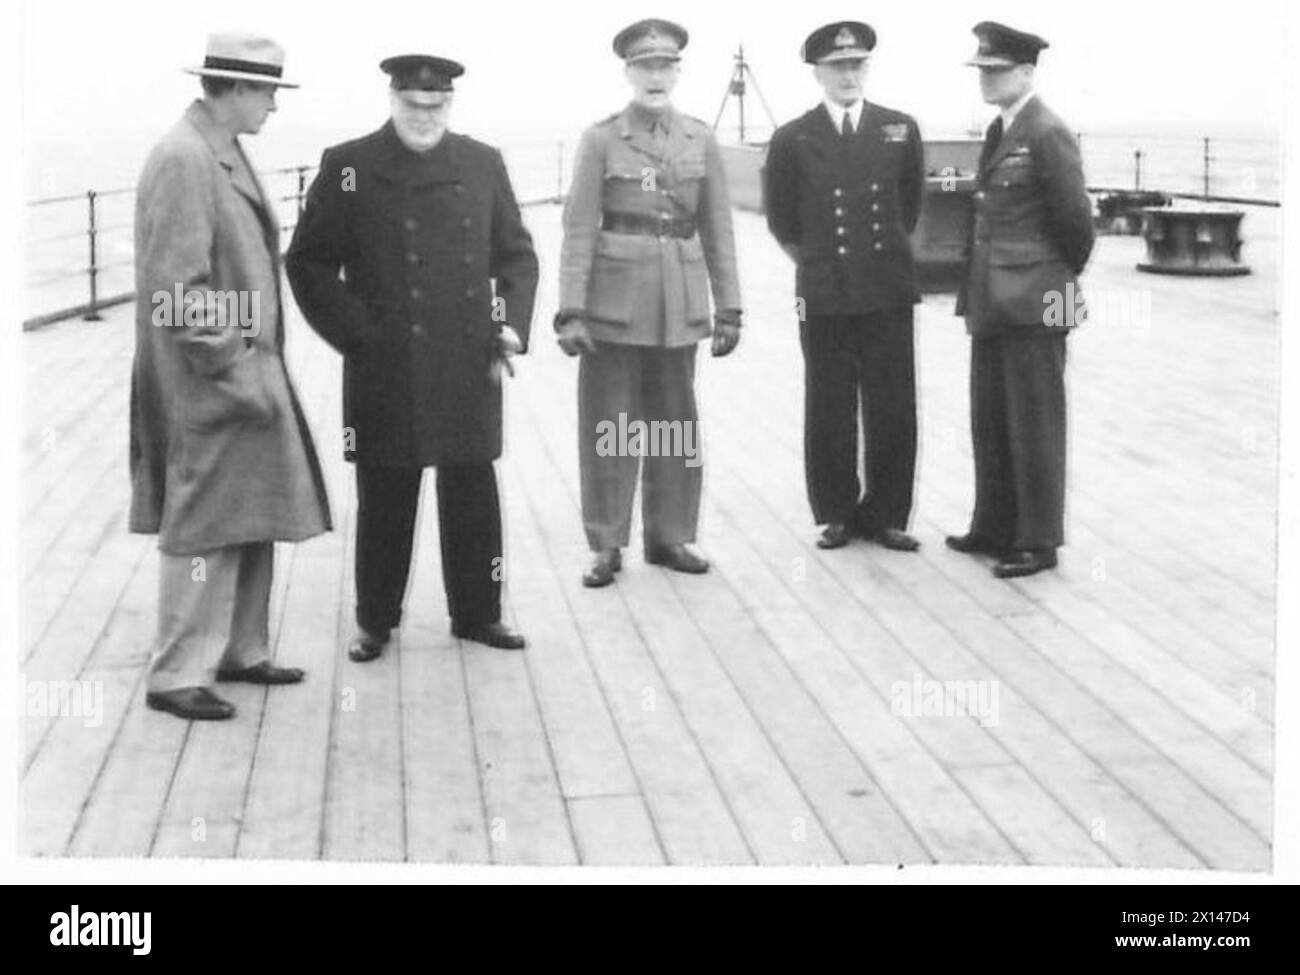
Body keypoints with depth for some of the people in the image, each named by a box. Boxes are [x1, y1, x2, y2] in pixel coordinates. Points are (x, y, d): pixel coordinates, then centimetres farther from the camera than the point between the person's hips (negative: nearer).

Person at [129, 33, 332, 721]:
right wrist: (230, 367, -19)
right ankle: (176, 676, 7)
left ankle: (239, 651, 28)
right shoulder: (181, 159, -17)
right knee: (204, 528, -3)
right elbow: (178, 289, -21)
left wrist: (258, 368, 14)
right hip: (210, 387, -9)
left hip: (249, 372, 9)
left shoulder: (226, 153, 11)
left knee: (252, 523, 16)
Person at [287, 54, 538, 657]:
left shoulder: (483, 165, 6)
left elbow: (516, 254, 13)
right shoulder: (348, 166, -2)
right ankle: (374, 622, 21)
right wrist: (357, 336, -7)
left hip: (469, 368, 3)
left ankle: (477, 613, 25)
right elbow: (308, 262, 0)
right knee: (383, 501, 7)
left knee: (473, 495, 10)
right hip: (384, 373, -2)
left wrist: (512, 325, -1)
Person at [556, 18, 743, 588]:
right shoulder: (601, 140, -2)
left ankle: (669, 535, 23)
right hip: (614, 302, -3)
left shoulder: (700, 139, 6)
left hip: (680, 305, 3)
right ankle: (606, 544, 13)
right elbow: (578, 229, -5)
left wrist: (729, 308, 5)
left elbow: (717, 229, 8)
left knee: (675, 422, 9)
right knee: (608, 426, 2)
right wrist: (570, 311, -11)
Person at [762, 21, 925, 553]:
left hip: (888, 290, 1)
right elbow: (781, 218, 10)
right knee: (829, 409, 6)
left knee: (893, 408, 2)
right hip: (823, 294, -1)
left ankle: (885, 514, 15)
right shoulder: (792, 139, 0)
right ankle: (836, 514, 18)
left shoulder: (901, 130, 4)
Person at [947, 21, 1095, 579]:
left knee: (1034, 425, 0)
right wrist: (977, 289, 14)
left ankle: (1038, 542, 10)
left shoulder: (1048, 133, -13)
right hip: (993, 300, 9)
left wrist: (1066, 276, 2)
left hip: (1033, 302, -9)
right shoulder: (998, 132, 14)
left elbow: (1074, 216, -12)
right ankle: (994, 527, 28)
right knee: (989, 421, 15)